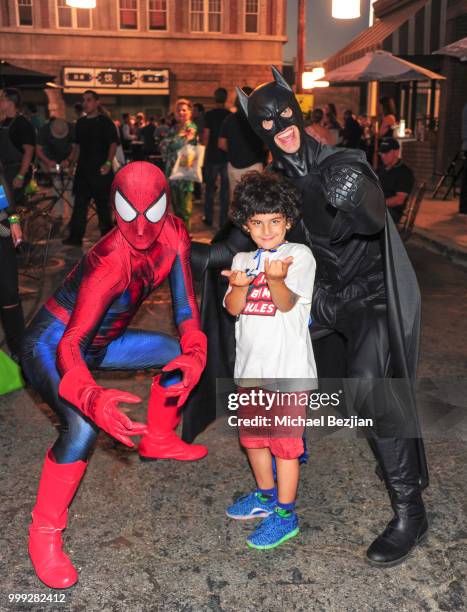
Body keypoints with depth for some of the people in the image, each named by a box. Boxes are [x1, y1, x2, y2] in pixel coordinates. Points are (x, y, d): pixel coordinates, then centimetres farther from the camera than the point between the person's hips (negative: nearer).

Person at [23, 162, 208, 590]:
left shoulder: (173, 235, -17)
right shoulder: (111, 262, -37)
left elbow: (185, 302, -10)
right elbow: (68, 345, -44)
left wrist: (195, 351, -29)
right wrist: (93, 398, -63)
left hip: (98, 342, 7)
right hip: (50, 346, -7)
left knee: (182, 355, 10)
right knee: (83, 428, -31)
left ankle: (158, 441, 32)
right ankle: (45, 533, -7)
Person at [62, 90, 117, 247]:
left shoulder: (105, 121, -4)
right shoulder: (81, 122, 15)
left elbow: (113, 143, -9)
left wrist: (108, 163, -19)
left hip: (100, 170, -6)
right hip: (83, 169, 6)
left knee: (102, 204, 2)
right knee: (79, 203, 4)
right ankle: (75, 237, 6)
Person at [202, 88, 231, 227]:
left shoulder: (209, 114, -8)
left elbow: (206, 136, -9)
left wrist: (205, 145, 10)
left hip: (212, 155, -1)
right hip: (227, 156, 2)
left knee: (210, 187, 10)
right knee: (225, 188, 6)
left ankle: (209, 217, 15)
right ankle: (223, 219, 8)